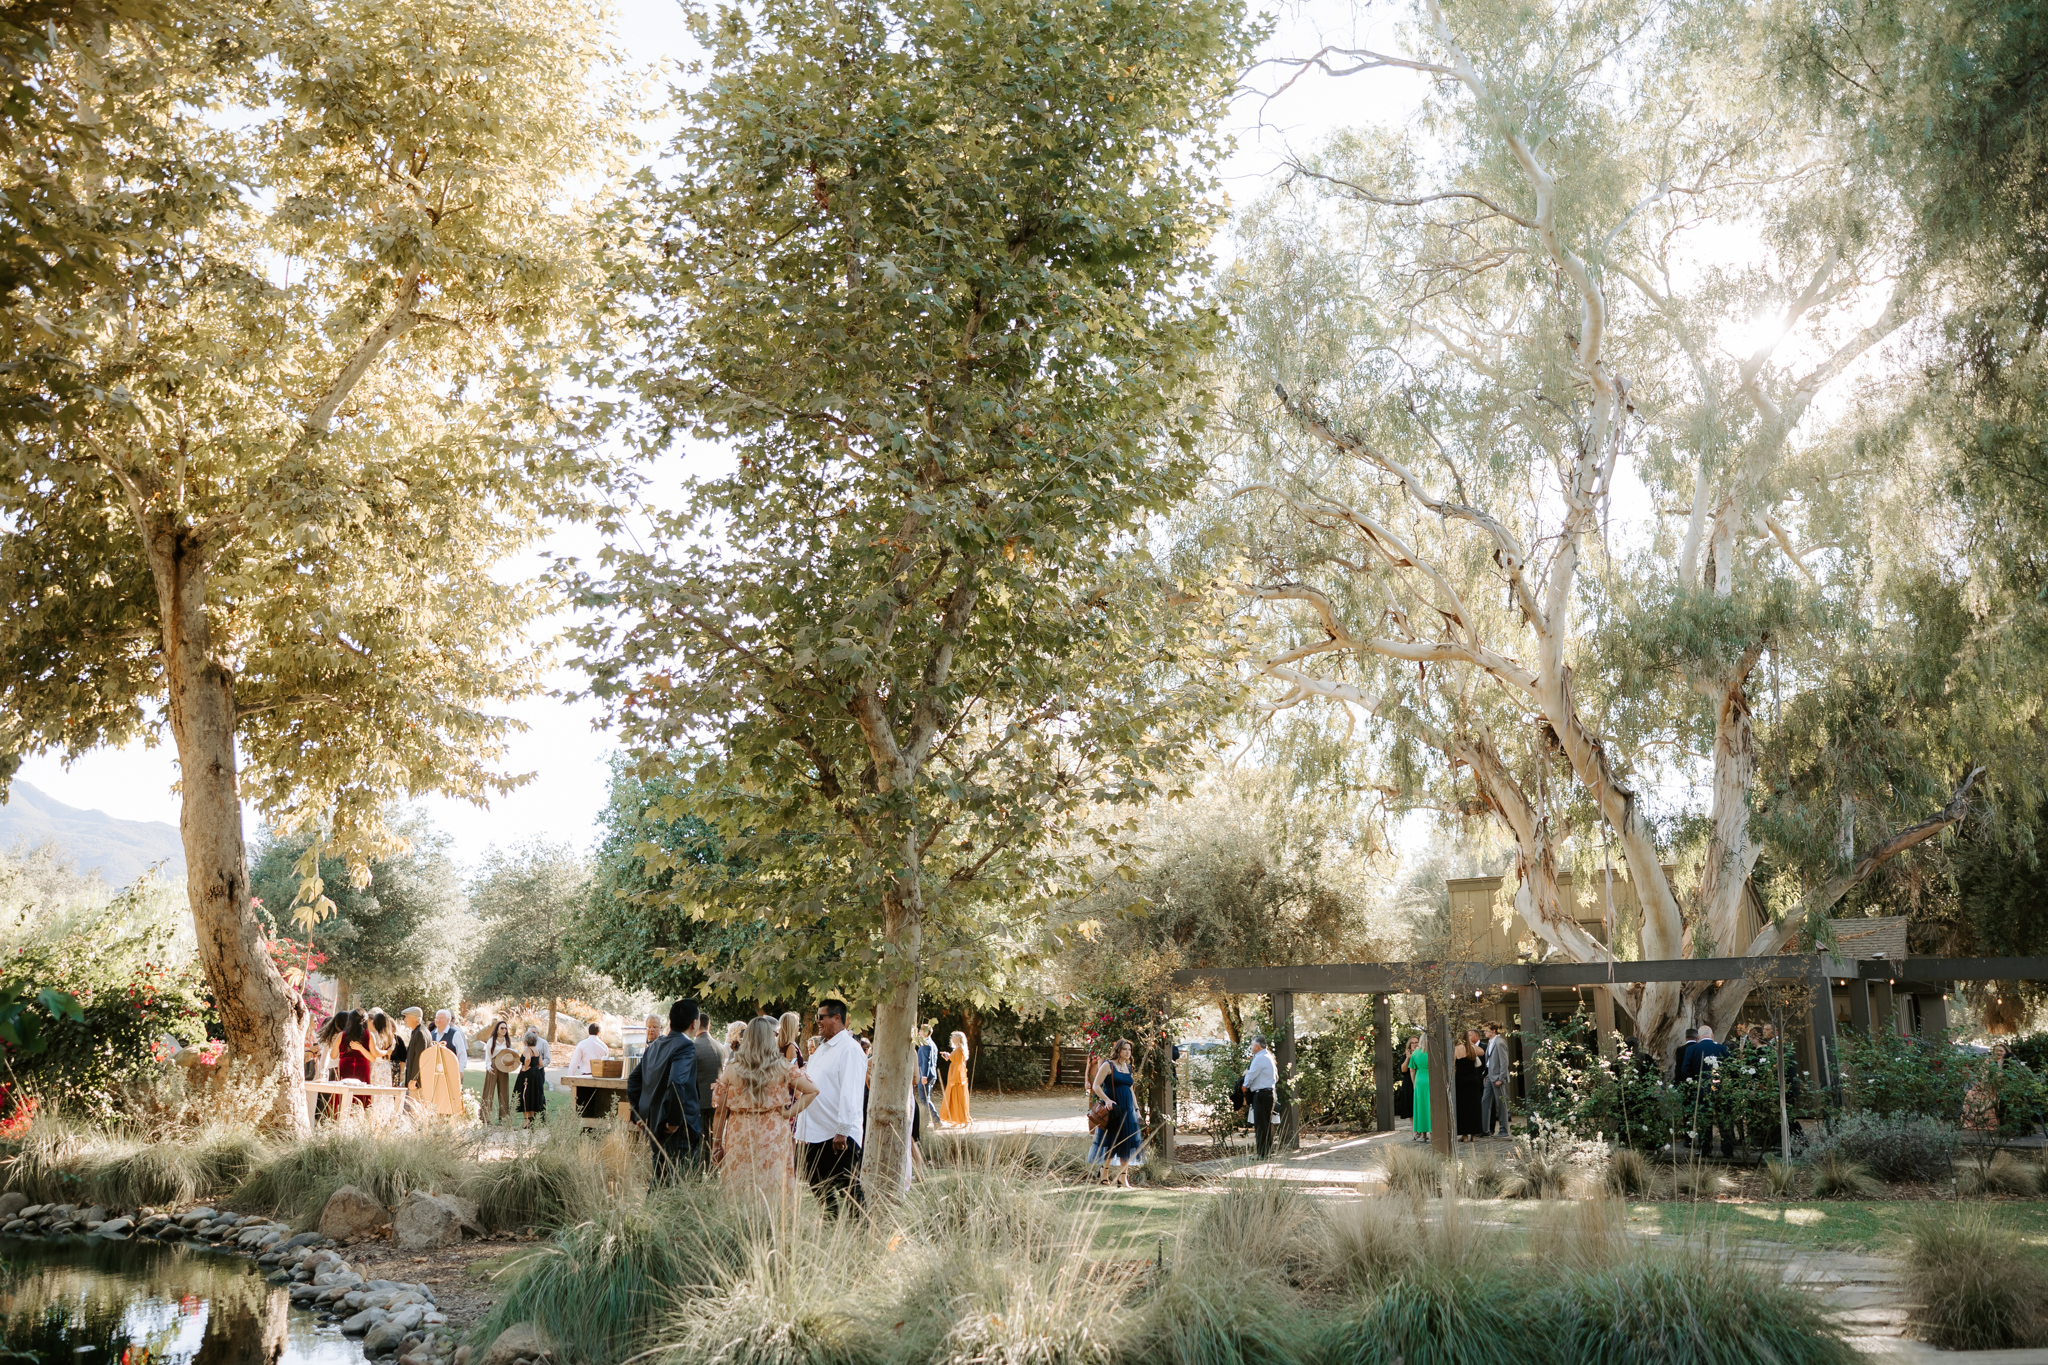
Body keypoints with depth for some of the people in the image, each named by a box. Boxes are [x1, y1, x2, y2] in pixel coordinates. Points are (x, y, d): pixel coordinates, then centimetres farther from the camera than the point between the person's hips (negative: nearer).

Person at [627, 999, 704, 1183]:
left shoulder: (654, 1045, 10)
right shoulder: (685, 1047, -15)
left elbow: (634, 1080, 15)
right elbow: (676, 1083, -28)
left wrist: (637, 1114, 18)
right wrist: (674, 1121, -20)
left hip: (653, 1124, 8)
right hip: (678, 1127, -8)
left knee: (659, 1178, 17)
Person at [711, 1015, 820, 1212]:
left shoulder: (732, 1068, -1)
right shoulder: (782, 1067, -2)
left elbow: (720, 1111, 1)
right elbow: (812, 1091, -2)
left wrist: (716, 1144, 7)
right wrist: (789, 1112, 1)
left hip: (739, 1138, 1)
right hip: (774, 1137, 0)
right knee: (773, 1193, 4)